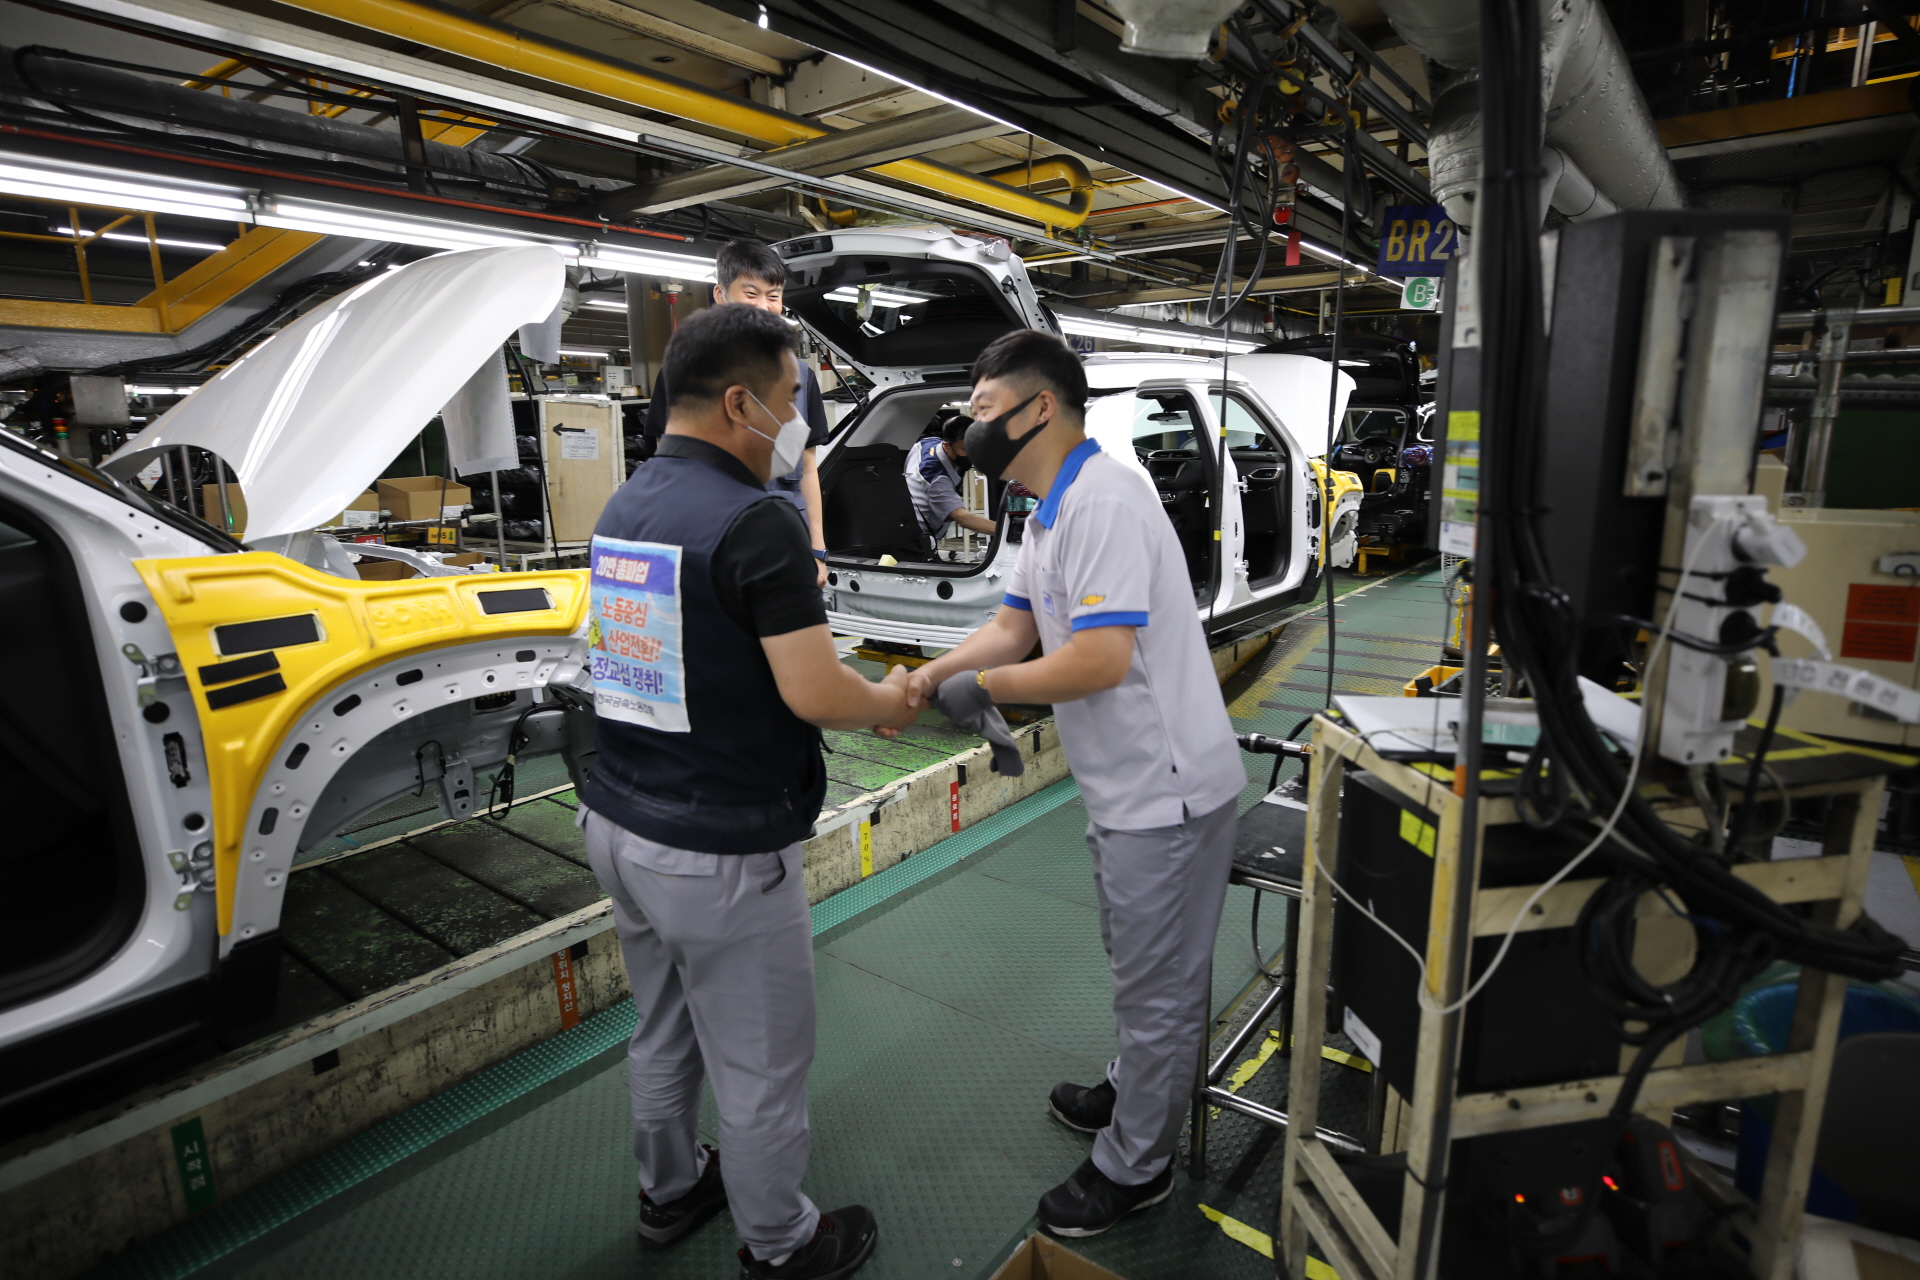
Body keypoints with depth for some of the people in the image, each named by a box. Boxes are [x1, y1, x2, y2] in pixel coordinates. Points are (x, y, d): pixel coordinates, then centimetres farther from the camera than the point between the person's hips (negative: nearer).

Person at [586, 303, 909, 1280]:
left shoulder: (624, 507, 6)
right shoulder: (751, 520, -21)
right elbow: (814, 693, -25)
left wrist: (849, 692, 12)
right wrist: (889, 702, -3)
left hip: (618, 824, 9)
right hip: (720, 851, -8)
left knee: (663, 1034, 26)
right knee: (759, 1065, 12)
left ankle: (669, 1192, 48)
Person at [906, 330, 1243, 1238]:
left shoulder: (1103, 500, -22)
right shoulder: (1049, 512, 12)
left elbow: (1103, 658, -29)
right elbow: (1012, 628, 11)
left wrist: (985, 686, -16)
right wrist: (930, 676, -5)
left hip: (1164, 791, -10)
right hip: (1124, 787, 10)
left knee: (1156, 985, 9)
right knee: (1137, 966, 27)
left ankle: (1134, 1166, 29)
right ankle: (1133, 1092, 50)